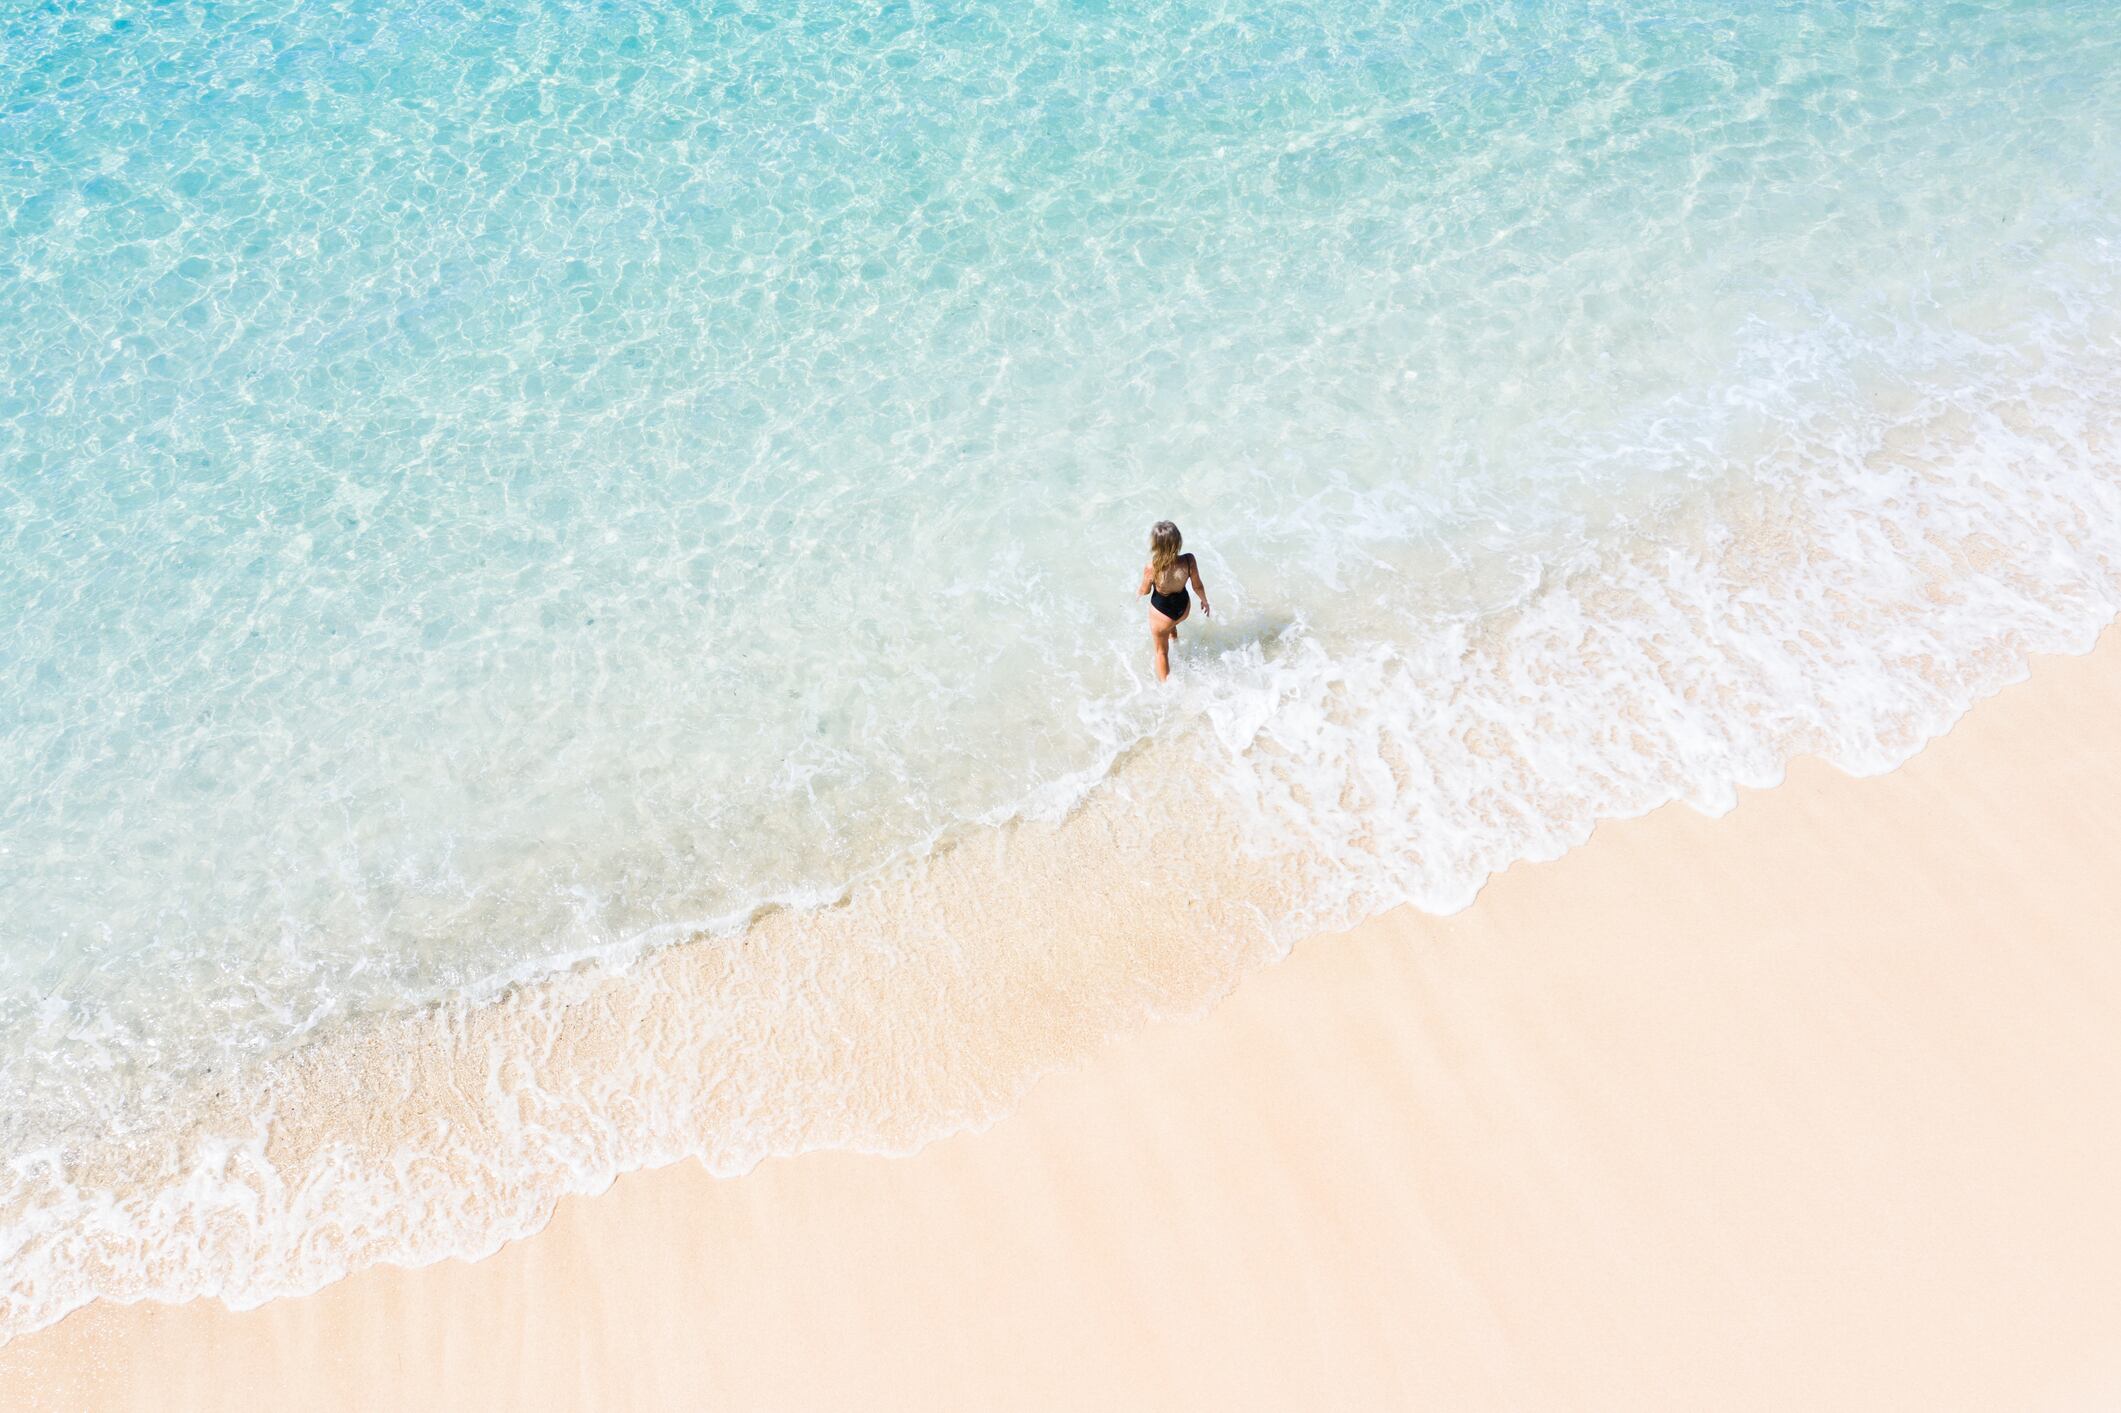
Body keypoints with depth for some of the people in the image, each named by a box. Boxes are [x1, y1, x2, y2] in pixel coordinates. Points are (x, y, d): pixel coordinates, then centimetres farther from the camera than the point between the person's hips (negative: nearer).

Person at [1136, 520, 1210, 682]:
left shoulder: (1151, 568, -35)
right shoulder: (1189, 561, -29)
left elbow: (1145, 590, -13)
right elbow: (1197, 585, -10)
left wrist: (1137, 593, 12)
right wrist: (1205, 600, 11)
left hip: (1161, 612, -3)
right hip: (1183, 607, 3)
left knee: (1161, 651, 24)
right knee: (1172, 625, 41)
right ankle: (1174, 640, 69)